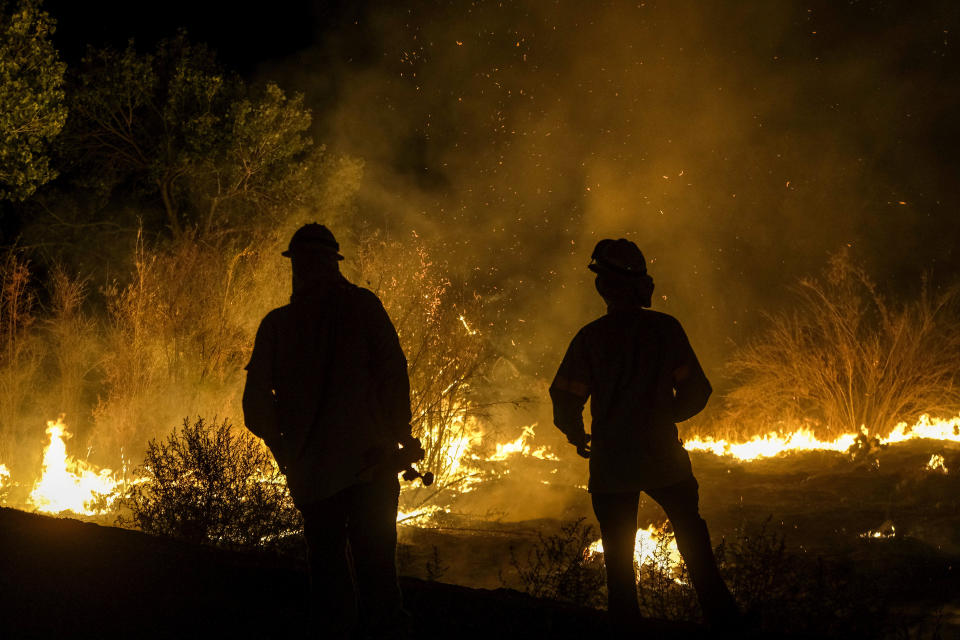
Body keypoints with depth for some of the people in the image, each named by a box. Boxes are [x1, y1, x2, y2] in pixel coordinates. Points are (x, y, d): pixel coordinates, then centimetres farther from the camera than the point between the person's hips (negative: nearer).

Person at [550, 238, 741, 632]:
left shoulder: (590, 338, -9)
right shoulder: (666, 330, -7)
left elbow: (566, 402, -8)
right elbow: (696, 391, -4)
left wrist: (578, 438, 11)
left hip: (611, 464, -1)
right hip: (664, 458, 1)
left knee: (619, 557, 11)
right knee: (693, 539, 18)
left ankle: (626, 624, 13)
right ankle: (721, 616, 19)